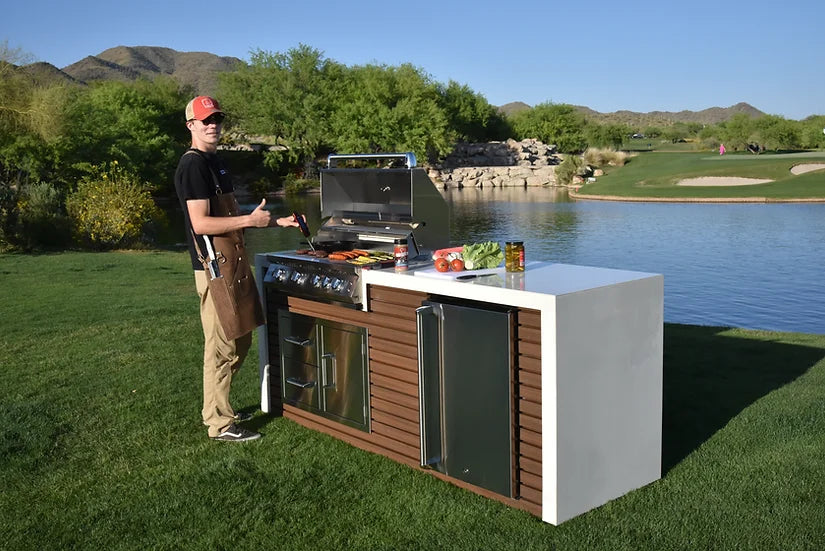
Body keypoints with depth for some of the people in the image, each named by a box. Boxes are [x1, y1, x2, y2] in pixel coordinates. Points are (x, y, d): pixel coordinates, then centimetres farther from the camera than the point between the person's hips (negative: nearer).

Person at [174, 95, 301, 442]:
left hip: (233, 263, 10)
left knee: (239, 341, 16)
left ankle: (218, 408, 29)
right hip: (215, 267, -10)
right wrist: (250, 220, -19)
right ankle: (220, 424, 6)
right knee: (221, 346, -4)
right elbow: (201, 223, -20)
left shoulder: (214, 162, 18)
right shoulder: (193, 165, -12)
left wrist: (277, 222, 17)